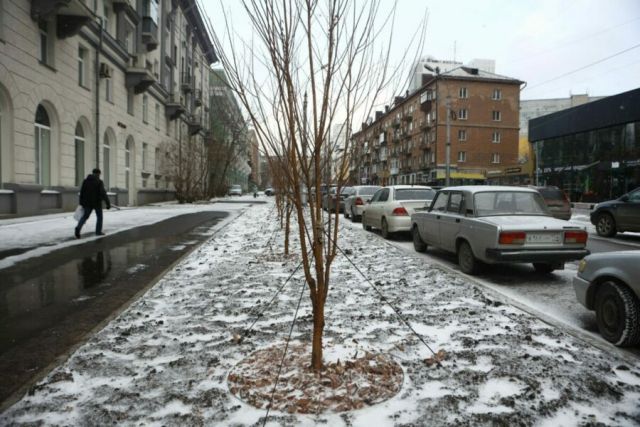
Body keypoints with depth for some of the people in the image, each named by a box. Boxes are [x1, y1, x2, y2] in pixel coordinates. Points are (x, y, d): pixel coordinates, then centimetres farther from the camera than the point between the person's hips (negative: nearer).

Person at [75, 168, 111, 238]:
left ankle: (78, 228, -15)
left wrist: (81, 203, 13)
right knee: (99, 216, 14)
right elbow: (103, 193, -18)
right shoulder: (99, 182, -9)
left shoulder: (85, 180, 7)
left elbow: (81, 192, 7)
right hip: (97, 202, -4)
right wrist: (108, 203, -19)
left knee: (85, 216, 10)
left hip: (87, 202, 4)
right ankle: (98, 232, 14)